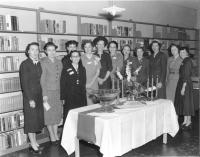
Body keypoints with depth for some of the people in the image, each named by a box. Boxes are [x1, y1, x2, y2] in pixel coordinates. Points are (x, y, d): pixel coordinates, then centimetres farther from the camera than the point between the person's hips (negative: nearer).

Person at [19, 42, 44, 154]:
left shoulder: (39, 63, 8)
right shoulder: (25, 64, -8)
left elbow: (41, 80, 9)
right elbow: (24, 83, -11)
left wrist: (43, 95, 2)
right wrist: (30, 99, -14)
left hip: (39, 96, 6)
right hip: (30, 96, -6)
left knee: (38, 119, 12)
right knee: (31, 120, 2)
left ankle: (34, 142, 26)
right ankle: (33, 145, 13)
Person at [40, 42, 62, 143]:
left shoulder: (59, 62, 7)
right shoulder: (43, 63, -10)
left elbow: (60, 78, 9)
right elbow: (42, 80, -11)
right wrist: (44, 95, -14)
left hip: (58, 91, 5)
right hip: (48, 91, -5)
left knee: (57, 113, 10)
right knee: (49, 114, 5)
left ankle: (56, 135, 24)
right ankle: (52, 136, 19)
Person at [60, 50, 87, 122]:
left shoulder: (82, 69, 12)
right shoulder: (66, 69, -1)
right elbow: (62, 84, -2)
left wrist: (84, 95, 7)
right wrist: (62, 98, -7)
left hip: (81, 98, 4)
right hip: (69, 98, -3)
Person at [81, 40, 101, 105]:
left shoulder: (96, 58, 8)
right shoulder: (81, 58, 3)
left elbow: (98, 72, 7)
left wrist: (91, 82, -4)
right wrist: (84, 83, -7)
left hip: (94, 85, 2)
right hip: (84, 85, -2)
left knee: (94, 103, 1)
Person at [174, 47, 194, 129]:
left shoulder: (187, 61, -13)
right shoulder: (184, 61, 13)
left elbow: (187, 75, -18)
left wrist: (183, 87, -20)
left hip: (186, 83, -9)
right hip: (181, 82, 9)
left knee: (186, 101, -2)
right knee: (183, 101, 12)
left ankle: (189, 122, 8)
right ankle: (185, 121, 20)